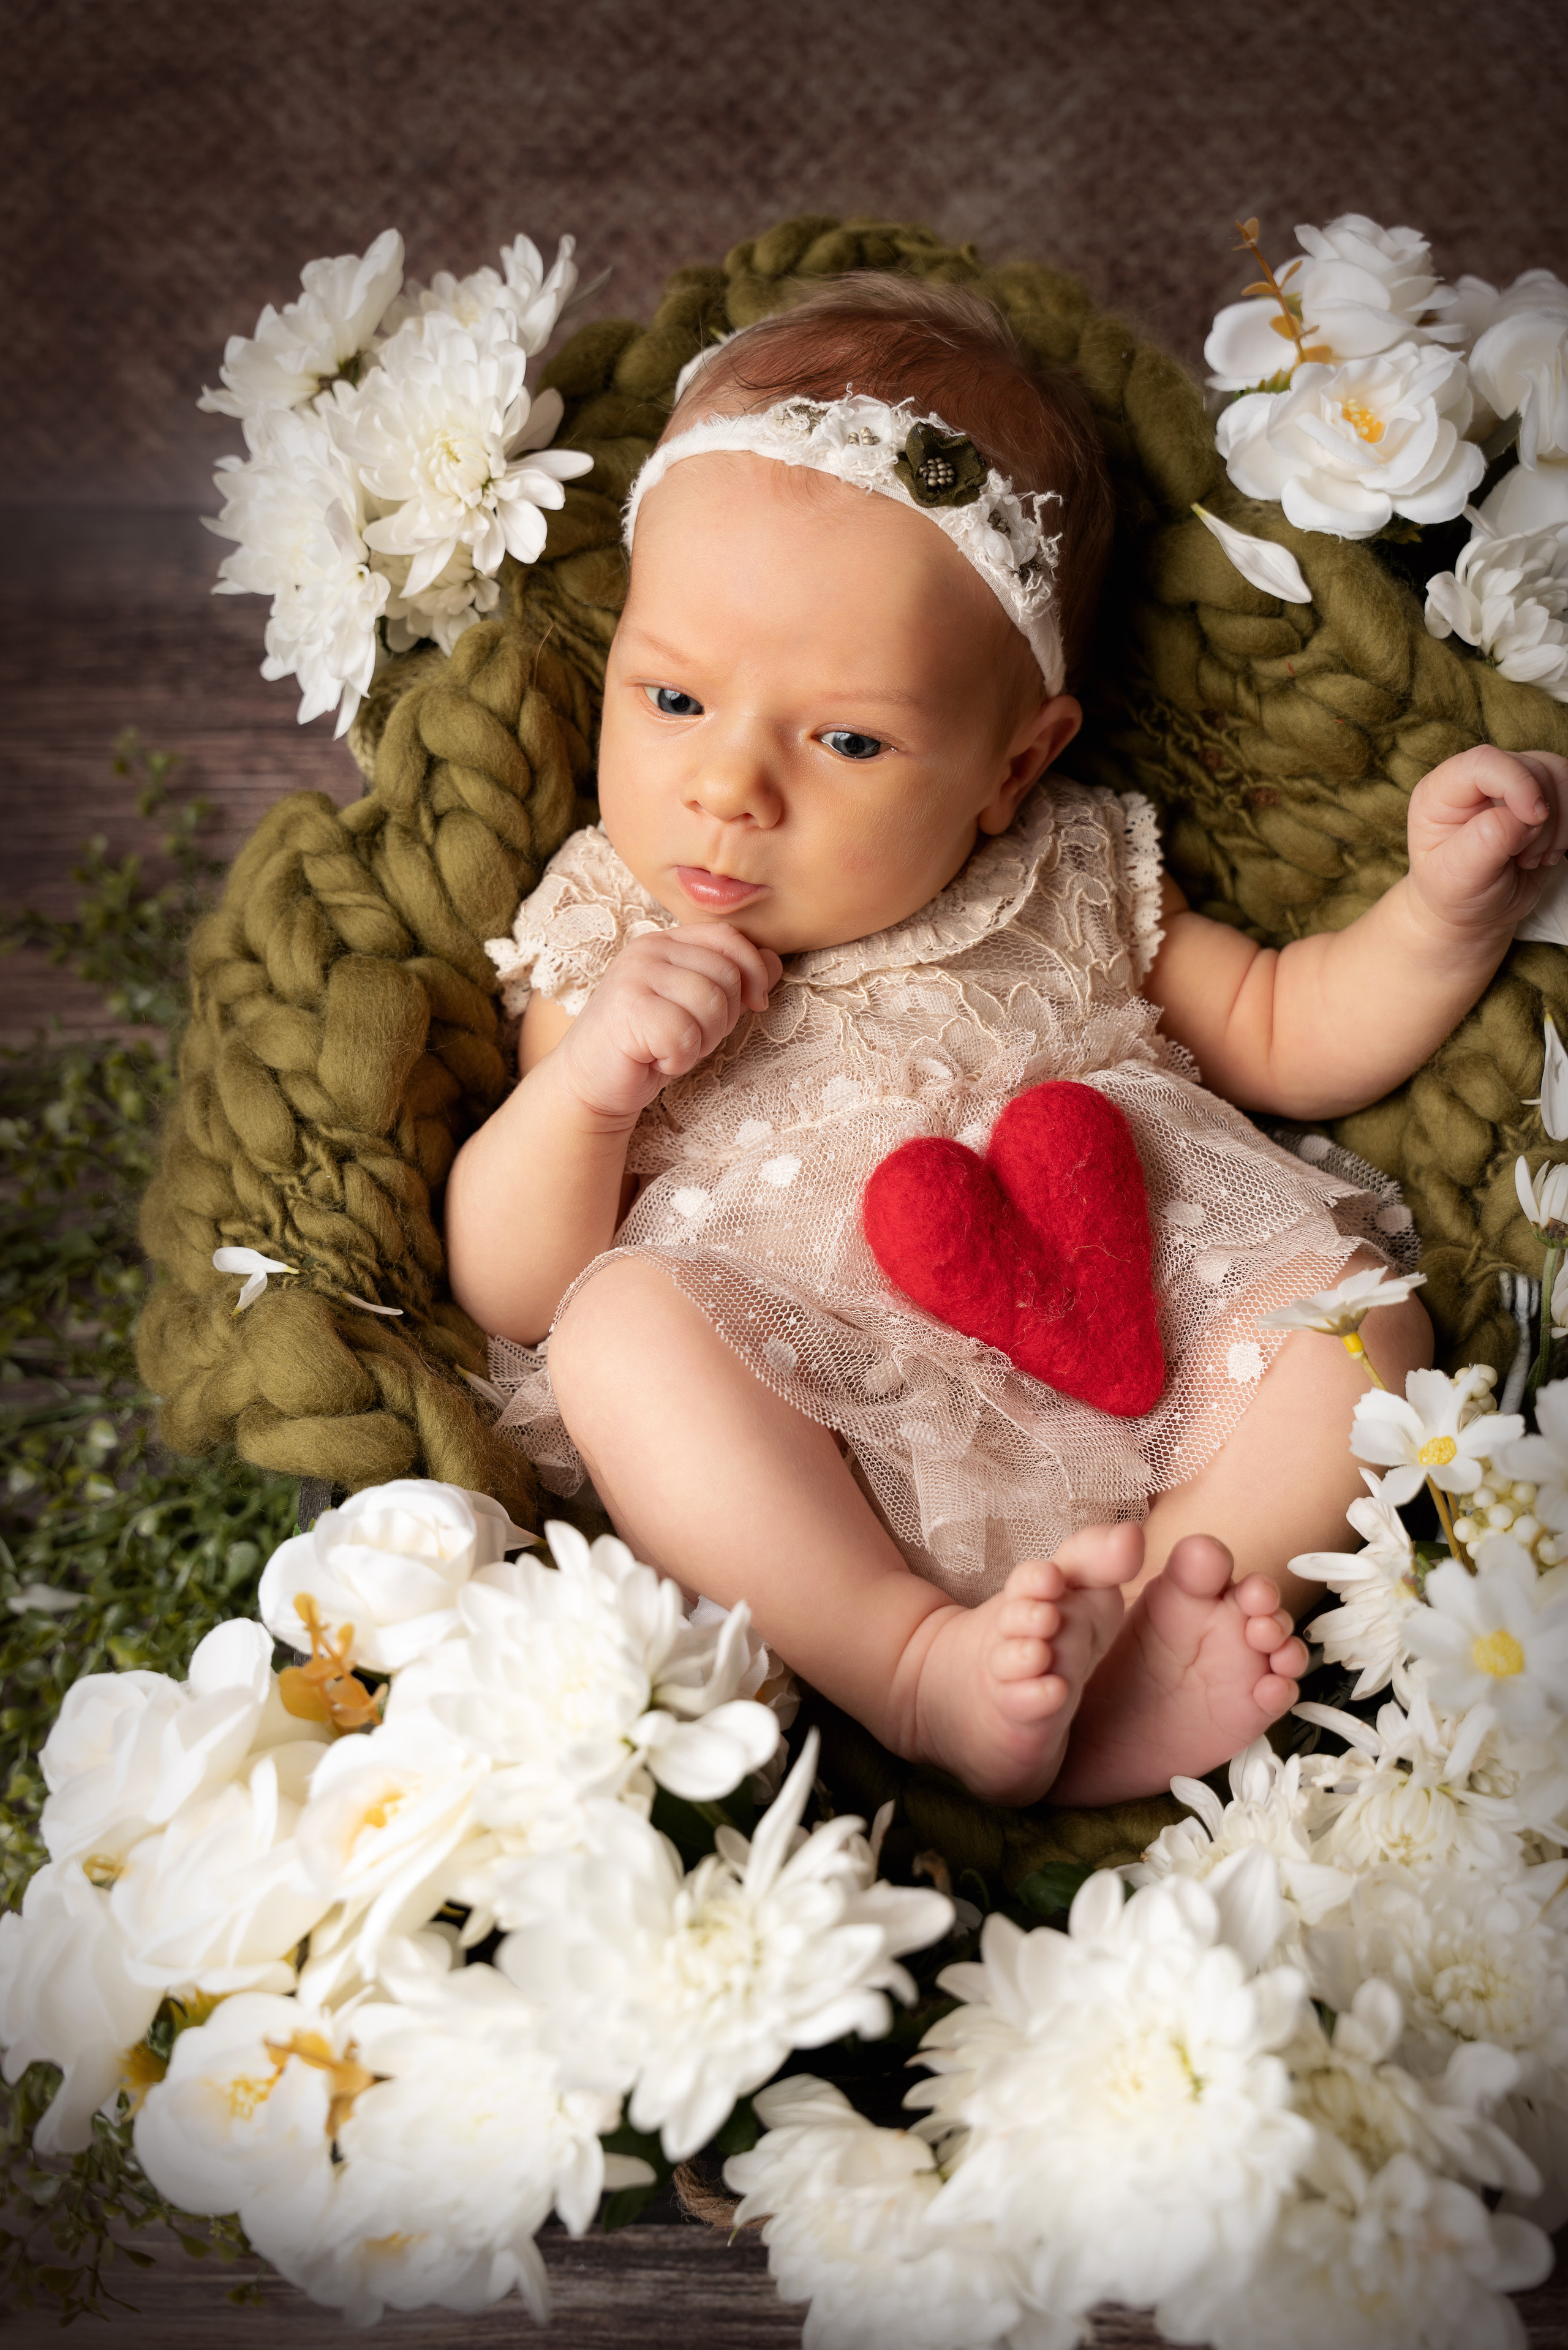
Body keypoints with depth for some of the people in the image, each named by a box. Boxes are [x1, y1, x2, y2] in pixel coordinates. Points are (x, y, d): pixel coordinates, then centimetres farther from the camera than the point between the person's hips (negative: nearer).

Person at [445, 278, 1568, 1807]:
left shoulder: (1072, 886, 13)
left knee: (1350, 1296, -16)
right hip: (803, 1508, -2)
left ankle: (1130, 1637, -29)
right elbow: (503, 1296, 5)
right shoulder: (606, 942, 7)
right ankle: (911, 1660, -30)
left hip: (1126, 1427, 3)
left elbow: (1279, 1031, 21)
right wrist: (580, 1083, -13)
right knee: (623, 1325, -26)